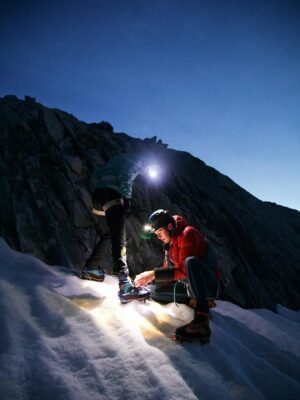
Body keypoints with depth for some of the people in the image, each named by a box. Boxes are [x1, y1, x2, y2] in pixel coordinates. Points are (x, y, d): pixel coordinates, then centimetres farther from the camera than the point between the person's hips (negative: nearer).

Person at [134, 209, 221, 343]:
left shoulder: (188, 233, -19)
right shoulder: (170, 241, 9)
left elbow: (184, 271, -27)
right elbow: (168, 269, 9)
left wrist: (154, 274, -29)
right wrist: (148, 278, -7)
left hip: (208, 283, -9)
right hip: (190, 284, 9)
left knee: (190, 261, -39)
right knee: (155, 291, 1)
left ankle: (202, 322, -40)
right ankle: (195, 299, -6)